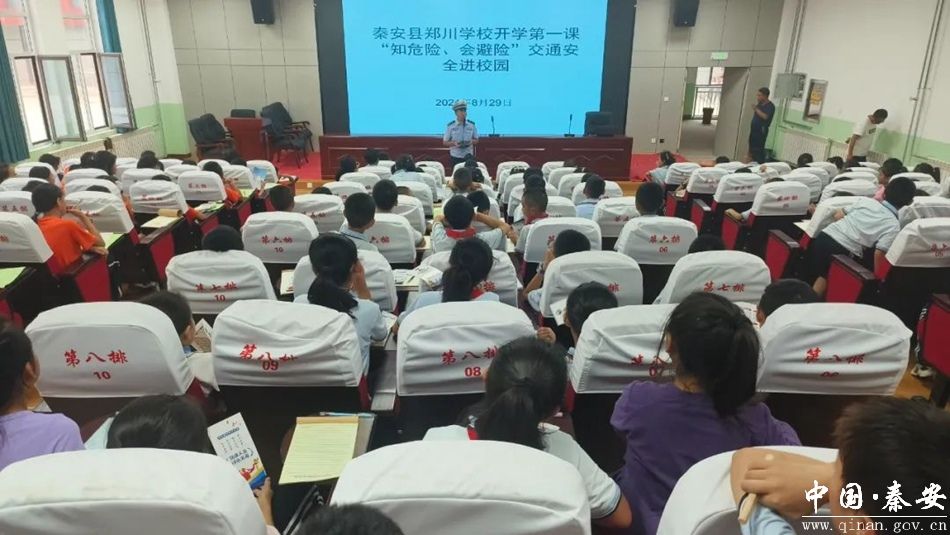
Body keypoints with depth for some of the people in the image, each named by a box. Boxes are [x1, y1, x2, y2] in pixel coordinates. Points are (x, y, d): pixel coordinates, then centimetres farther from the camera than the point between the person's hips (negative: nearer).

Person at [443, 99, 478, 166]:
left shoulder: (472, 125, 2)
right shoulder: (450, 126, -4)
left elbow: (476, 140, 11)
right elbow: (445, 142, 0)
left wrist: (471, 141, -13)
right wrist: (454, 143, -19)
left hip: (469, 155, 1)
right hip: (455, 156, -1)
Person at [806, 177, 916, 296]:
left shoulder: (865, 200, 13)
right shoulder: (893, 225, 1)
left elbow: (837, 215, 18)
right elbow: (879, 253, -8)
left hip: (824, 236, 4)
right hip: (841, 251, -4)